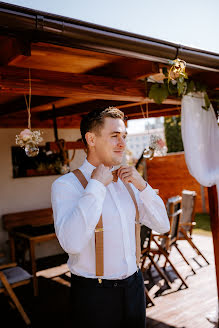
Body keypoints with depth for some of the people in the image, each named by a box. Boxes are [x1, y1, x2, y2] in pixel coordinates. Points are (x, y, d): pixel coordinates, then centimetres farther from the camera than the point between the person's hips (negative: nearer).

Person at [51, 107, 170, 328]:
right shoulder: (66, 185, -16)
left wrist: (142, 185, -9)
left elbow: (162, 226, 4)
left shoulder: (126, 181, 3)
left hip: (134, 286, 6)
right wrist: (96, 185, -26)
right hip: (94, 294, -5)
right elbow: (72, 243, -31)